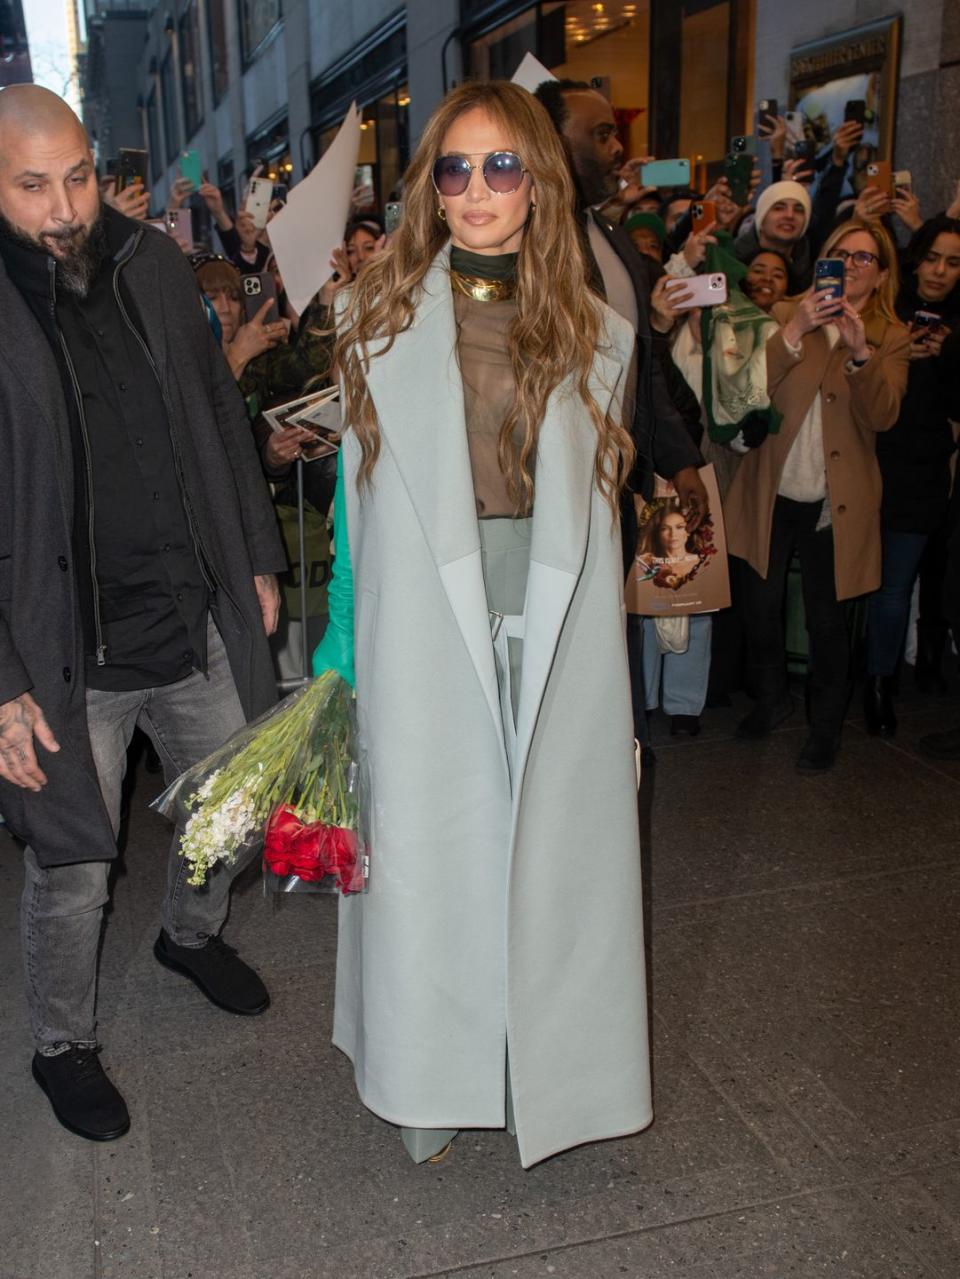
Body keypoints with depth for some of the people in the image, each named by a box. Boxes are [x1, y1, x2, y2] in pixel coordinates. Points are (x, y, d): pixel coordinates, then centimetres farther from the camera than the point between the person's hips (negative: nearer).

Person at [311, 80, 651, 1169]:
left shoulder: (590, 332, 6)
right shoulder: (384, 315, 3)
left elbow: (596, 500, 12)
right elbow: (358, 487, 6)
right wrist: (342, 641, 3)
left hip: (554, 633, 1)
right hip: (425, 626, -1)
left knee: (543, 842, 8)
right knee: (430, 846, 7)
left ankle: (542, 1064, 29)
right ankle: (434, 1081, 27)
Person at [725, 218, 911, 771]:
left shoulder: (891, 336, 5)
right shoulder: (786, 315, 6)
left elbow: (883, 415, -11)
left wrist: (860, 352, -26)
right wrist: (794, 333, -23)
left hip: (836, 500, -1)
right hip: (773, 491, 1)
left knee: (827, 619, 4)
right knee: (761, 607, 6)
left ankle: (827, 725, 22)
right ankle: (772, 698, 31)